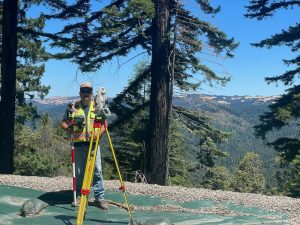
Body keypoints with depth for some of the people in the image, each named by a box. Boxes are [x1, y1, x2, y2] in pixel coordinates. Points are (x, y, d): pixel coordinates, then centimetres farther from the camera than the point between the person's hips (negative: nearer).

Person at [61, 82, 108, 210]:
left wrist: (98, 133, -10)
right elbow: (63, 123, 10)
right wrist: (68, 129, -11)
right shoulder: (73, 107, 7)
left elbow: (104, 123, 8)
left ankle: (99, 197, 2)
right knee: (79, 171, 7)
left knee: (97, 170, -3)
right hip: (79, 143, 0)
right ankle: (79, 196, 19)